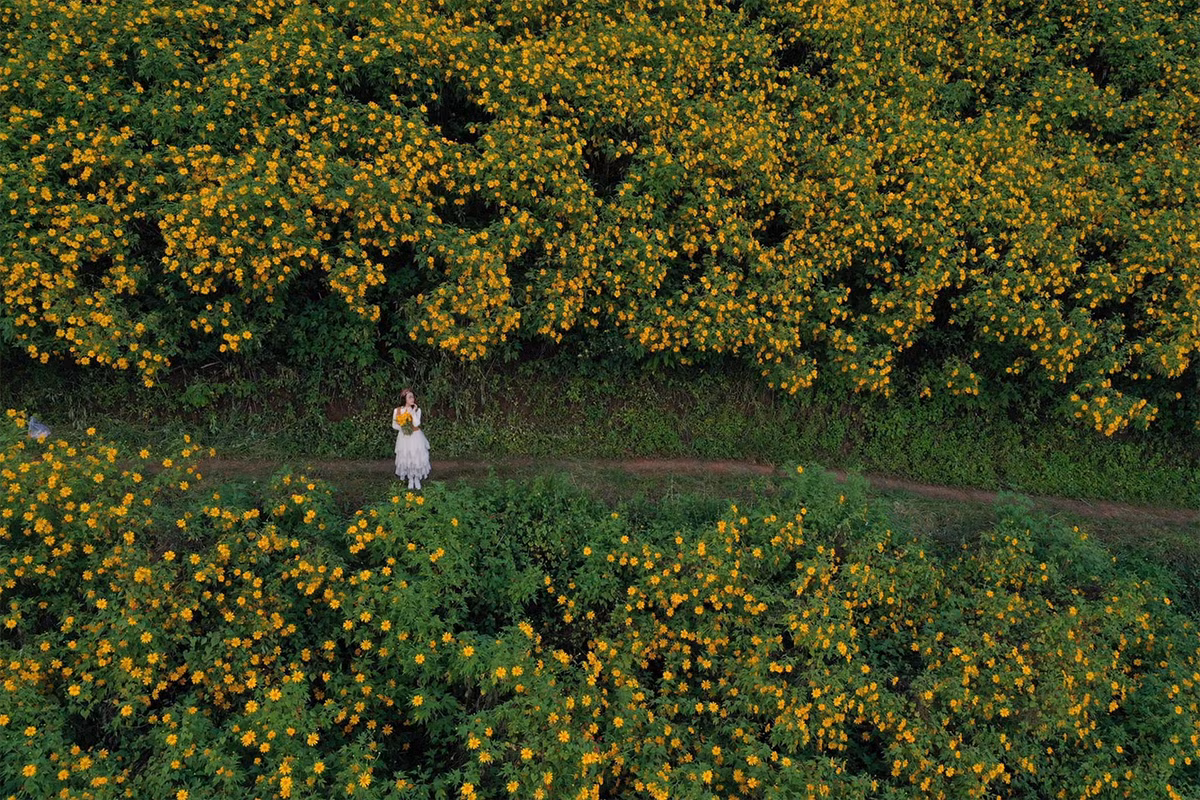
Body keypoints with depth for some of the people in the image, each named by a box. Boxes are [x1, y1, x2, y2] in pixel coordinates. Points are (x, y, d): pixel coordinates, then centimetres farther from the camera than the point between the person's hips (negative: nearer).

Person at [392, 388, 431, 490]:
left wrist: (413, 411, -22)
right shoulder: (397, 411, -6)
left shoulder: (417, 410, -8)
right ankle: (410, 480, 24)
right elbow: (394, 425, 3)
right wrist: (403, 428, -14)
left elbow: (416, 424, -20)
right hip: (404, 438, 1)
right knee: (406, 458, 6)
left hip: (416, 437, 0)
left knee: (417, 457, 1)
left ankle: (417, 479, 19)